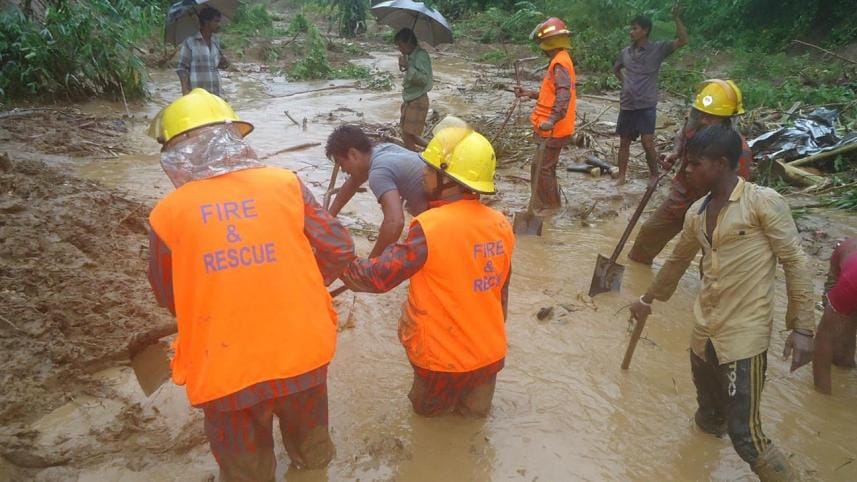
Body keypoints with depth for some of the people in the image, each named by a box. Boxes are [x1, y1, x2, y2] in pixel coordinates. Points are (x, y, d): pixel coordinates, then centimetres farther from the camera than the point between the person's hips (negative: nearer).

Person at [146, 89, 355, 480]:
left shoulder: (168, 213, -9)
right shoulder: (285, 184, -8)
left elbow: (166, 297, 5)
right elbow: (339, 250, -3)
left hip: (225, 369, -1)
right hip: (300, 352, 1)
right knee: (310, 445, 31)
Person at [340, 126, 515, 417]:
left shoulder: (431, 227, -26)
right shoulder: (501, 224, -6)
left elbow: (377, 277, -21)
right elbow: (500, 290, 6)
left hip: (444, 355, -5)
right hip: (490, 350, 5)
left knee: (427, 407, 25)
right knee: (475, 410, 31)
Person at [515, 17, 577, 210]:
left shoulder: (560, 62, -18)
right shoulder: (560, 60, 15)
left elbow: (564, 94, -32)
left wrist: (552, 119, -43)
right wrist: (531, 94, 22)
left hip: (554, 130, -10)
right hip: (553, 129, 10)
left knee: (541, 168, -4)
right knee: (546, 168, 18)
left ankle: (547, 207, 5)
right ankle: (549, 205, 28)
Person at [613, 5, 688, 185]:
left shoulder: (658, 49, -5)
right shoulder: (625, 52, 7)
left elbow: (683, 40, -17)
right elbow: (616, 69, 27)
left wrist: (676, 18, -24)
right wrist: (625, 82, 11)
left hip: (646, 105, -4)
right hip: (626, 105, 5)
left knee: (647, 143, -7)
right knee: (624, 142, 10)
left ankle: (654, 177, 9)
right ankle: (621, 176, 21)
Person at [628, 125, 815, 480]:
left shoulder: (763, 202, -13)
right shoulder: (697, 213, 7)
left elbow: (795, 263, -10)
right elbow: (678, 261, 22)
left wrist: (802, 327, -15)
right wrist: (647, 299, 33)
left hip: (744, 336, -7)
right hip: (705, 331, 7)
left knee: (745, 435, -7)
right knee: (710, 413, 25)